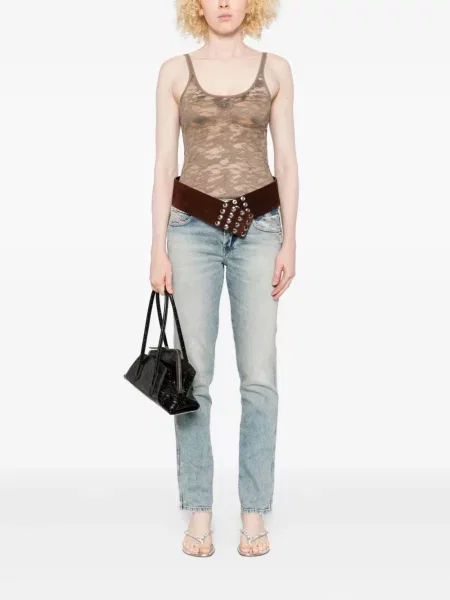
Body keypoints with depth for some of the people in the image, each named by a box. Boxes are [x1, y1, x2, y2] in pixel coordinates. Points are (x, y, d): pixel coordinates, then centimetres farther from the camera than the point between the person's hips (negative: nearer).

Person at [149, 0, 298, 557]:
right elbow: (164, 162, 3)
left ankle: (254, 513, 8)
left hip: (258, 229, 0)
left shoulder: (274, 69, 7)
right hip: (194, 228, 0)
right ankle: (199, 512, 10)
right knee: (193, 374, -1)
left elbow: (287, 160, 5)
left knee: (259, 375, -3)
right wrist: (158, 248, -3)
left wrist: (289, 243, -2)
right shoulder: (175, 71, 5)